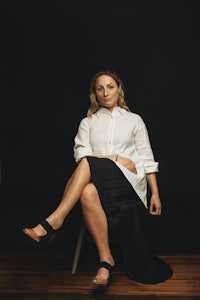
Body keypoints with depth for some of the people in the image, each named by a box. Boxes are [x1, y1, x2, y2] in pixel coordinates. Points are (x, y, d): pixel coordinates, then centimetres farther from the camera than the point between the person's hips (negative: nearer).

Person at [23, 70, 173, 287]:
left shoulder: (134, 120, 17)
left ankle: (54, 221, -32)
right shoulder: (88, 122, 19)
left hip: (129, 181, -2)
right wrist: (115, 158, -9)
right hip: (98, 181, 2)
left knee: (88, 163, -32)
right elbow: (81, 154, 2)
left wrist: (155, 193, 5)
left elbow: (146, 158, 12)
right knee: (88, 193, -37)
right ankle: (105, 261, -29)